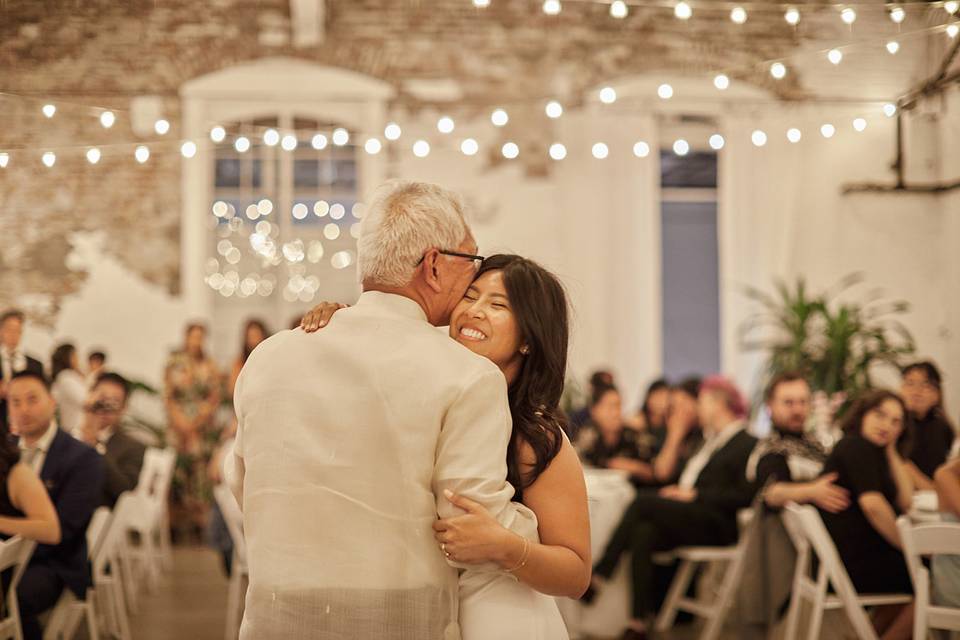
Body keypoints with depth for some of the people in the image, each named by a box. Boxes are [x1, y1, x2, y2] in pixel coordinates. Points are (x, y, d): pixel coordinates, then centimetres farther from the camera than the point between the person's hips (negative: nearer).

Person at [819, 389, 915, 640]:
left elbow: (905, 502, 9)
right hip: (854, 564, -10)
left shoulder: (871, 451, 19)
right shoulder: (857, 446, -11)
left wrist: (891, 449, 8)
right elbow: (872, 504, -25)